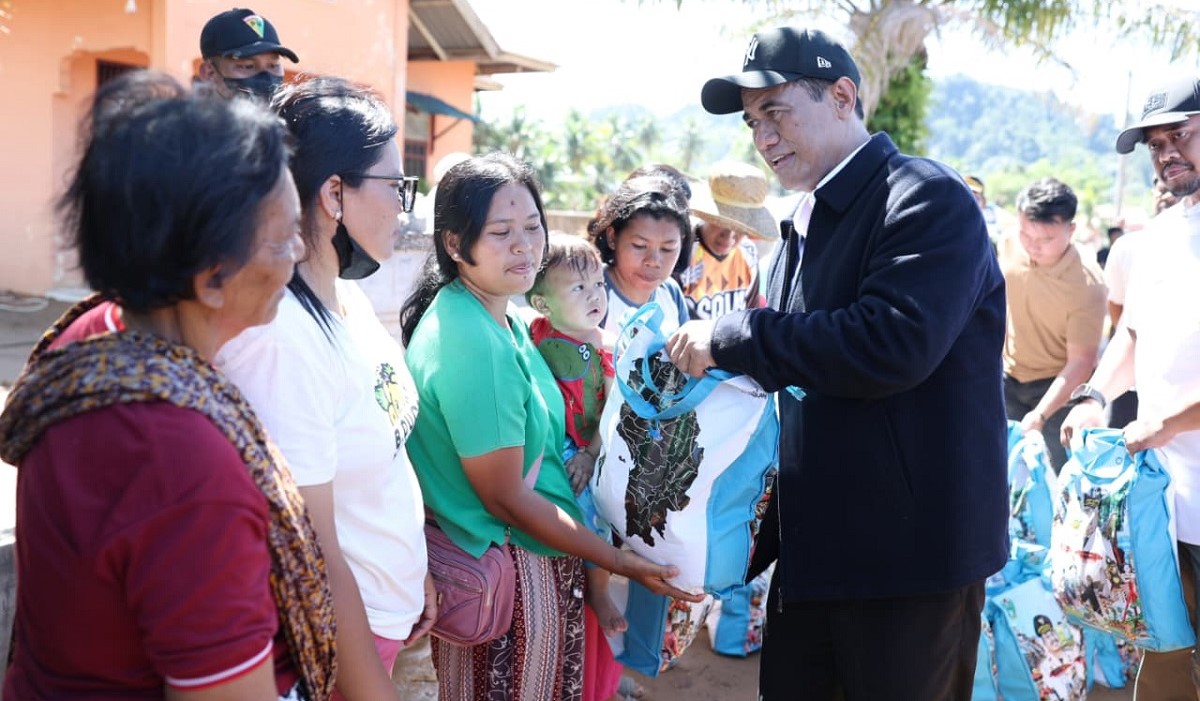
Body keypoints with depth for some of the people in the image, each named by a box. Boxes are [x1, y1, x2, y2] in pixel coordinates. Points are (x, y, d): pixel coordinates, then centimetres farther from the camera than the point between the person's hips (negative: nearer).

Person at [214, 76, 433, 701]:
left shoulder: (349, 296, -1)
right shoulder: (280, 339, -27)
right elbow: (314, 558, -24)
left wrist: (414, 571, 14)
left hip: (387, 604, 8)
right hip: (337, 630, -8)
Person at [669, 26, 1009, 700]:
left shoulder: (930, 200, -13)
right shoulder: (806, 226, 13)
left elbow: (891, 345, -29)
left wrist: (734, 338, -22)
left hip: (913, 545, -8)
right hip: (813, 542, 8)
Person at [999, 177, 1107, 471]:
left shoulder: (1086, 283, -28)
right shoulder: (1010, 244, -13)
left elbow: (1081, 362, -25)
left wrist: (1039, 415, -33)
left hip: (1060, 384, -5)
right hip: (1010, 377, 5)